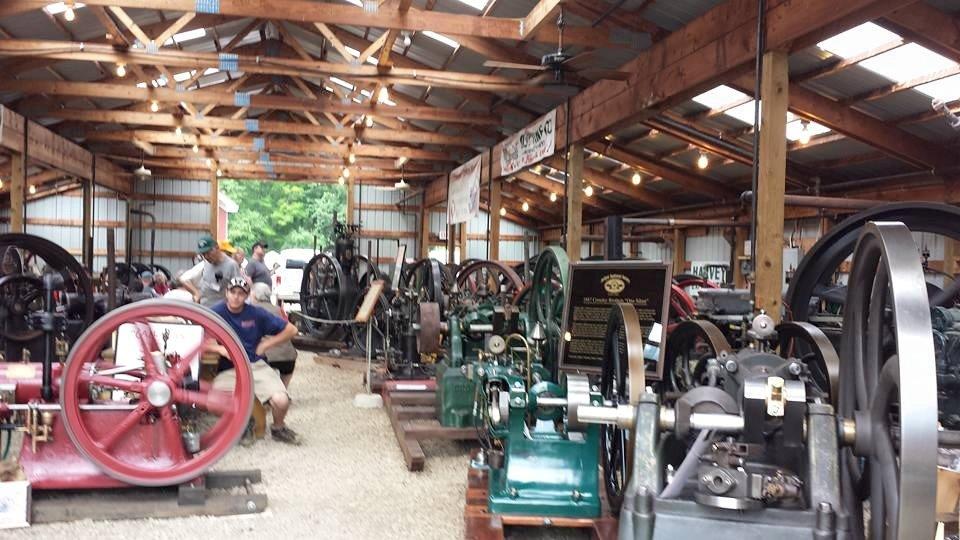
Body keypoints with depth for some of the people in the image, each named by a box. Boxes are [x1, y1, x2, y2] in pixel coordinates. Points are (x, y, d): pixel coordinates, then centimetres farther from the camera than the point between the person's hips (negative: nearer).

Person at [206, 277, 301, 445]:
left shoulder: (256, 313, 1)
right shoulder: (216, 312, -1)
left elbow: (291, 330, 5)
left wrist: (265, 344, 2)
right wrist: (219, 348, -17)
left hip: (256, 366, 0)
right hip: (228, 371, 0)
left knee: (281, 401, -25)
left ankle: (278, 428, 12)